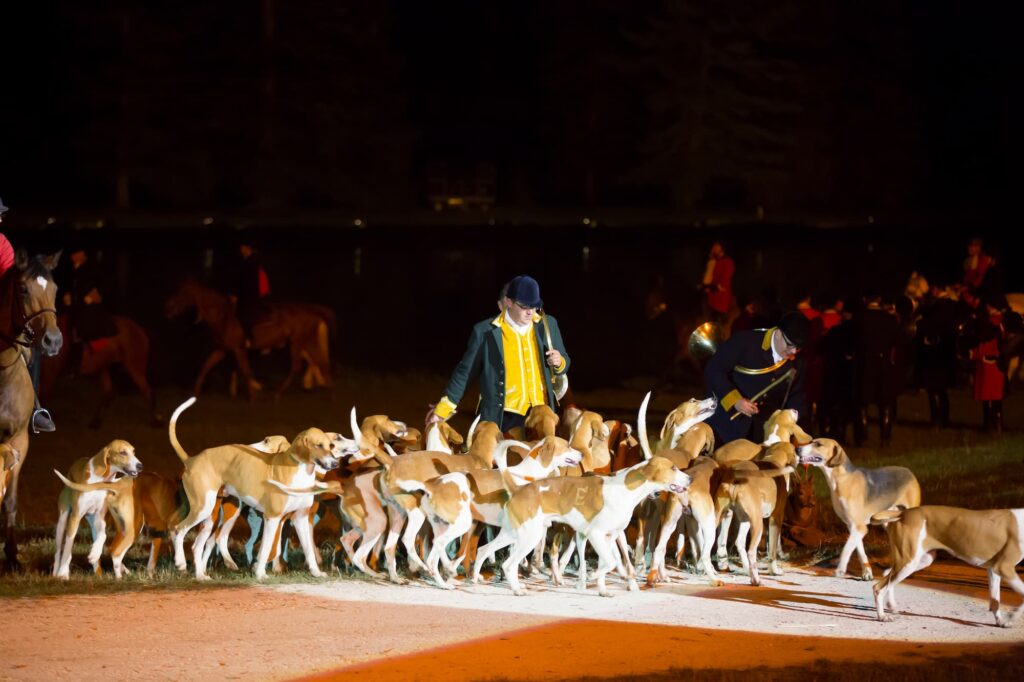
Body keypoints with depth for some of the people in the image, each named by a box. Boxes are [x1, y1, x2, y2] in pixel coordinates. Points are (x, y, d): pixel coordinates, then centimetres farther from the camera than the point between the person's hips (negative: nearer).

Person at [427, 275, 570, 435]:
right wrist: (442, 409, 4)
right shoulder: (485, 332, -5)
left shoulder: (548, 325, 6)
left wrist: (559, 363, -7)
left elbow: (564, 365, 18)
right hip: (504, 420, -3)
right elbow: (465, 371, 4)